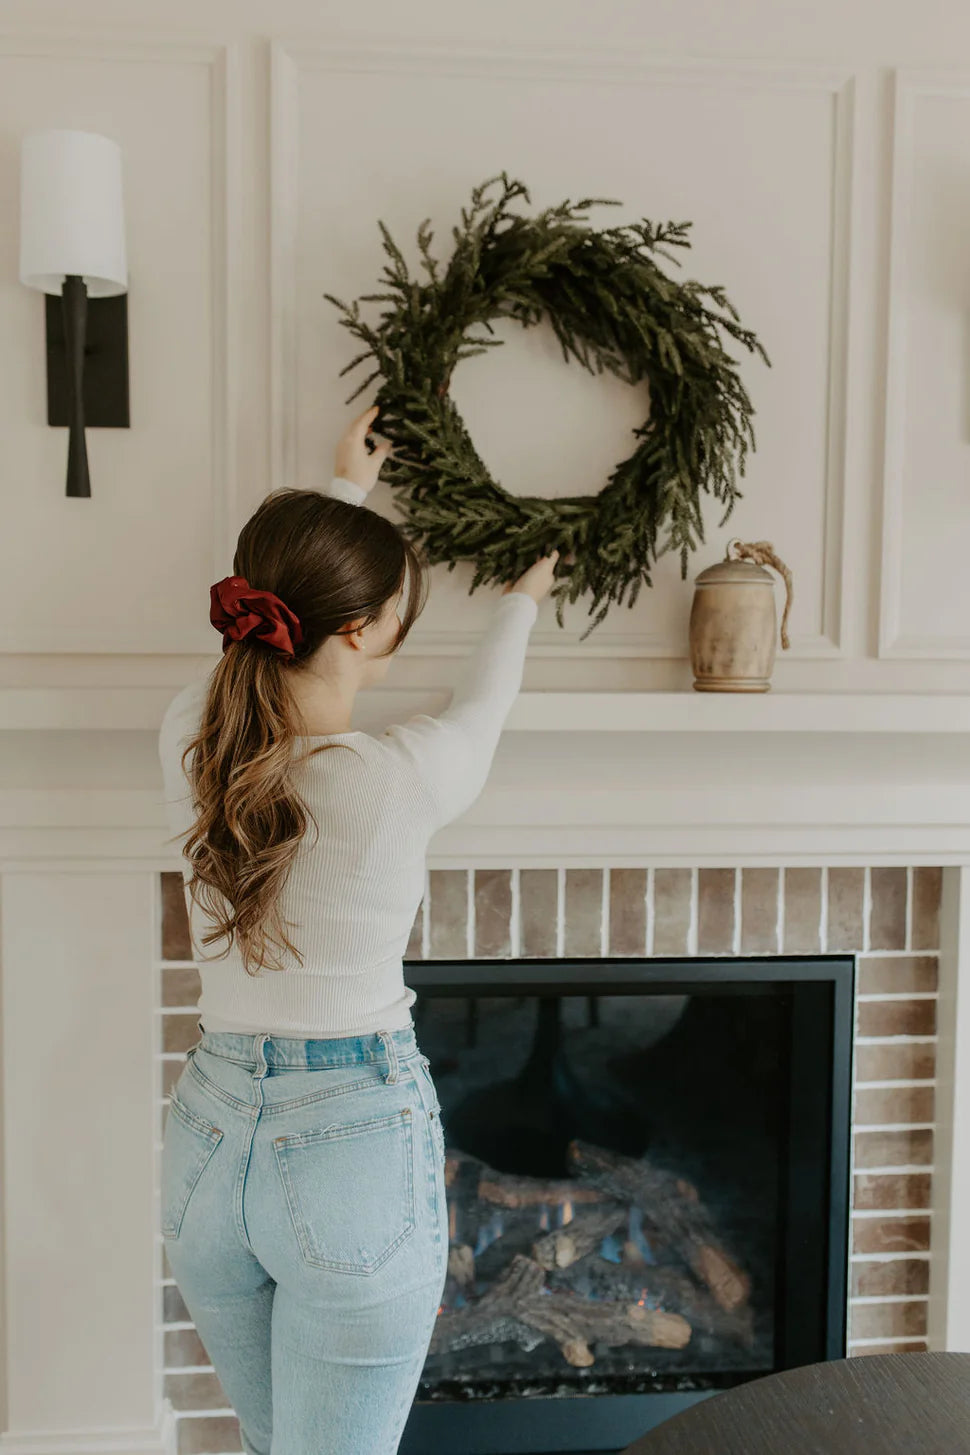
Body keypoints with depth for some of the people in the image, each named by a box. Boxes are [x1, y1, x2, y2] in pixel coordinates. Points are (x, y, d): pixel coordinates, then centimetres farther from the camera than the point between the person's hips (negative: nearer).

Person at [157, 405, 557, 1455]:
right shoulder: (395, 777, -21)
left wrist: (346, 492, 27)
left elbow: (288, 629, 12)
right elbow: (478, 713, 2)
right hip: (353, 1143, -5)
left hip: (211, 1133, 6)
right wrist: (520, 604, 24)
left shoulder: (191, 740, -8)